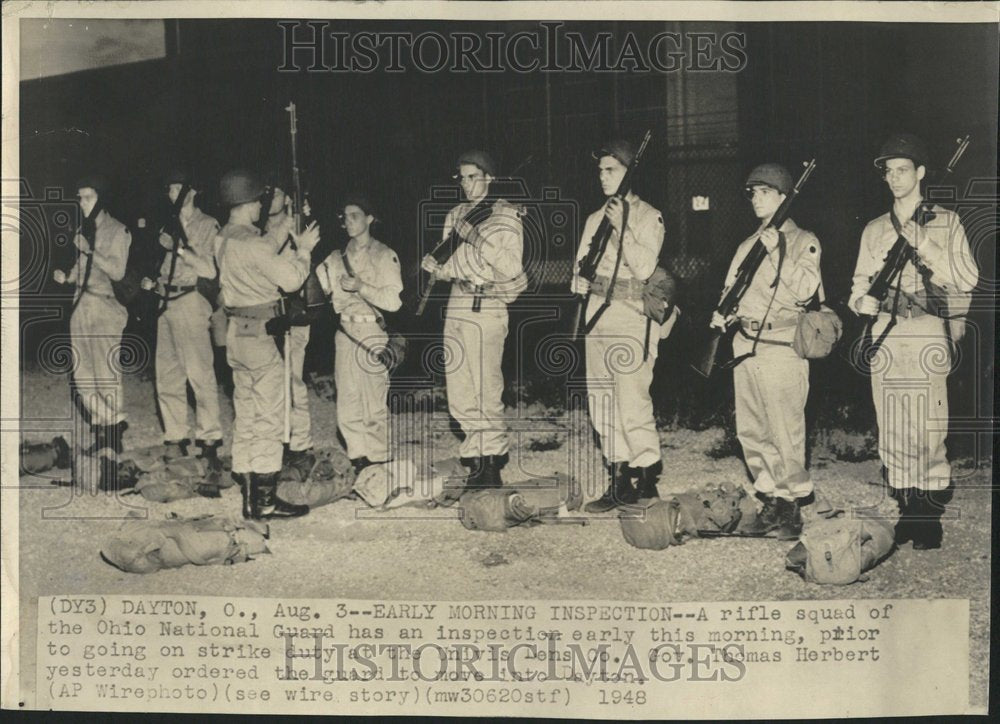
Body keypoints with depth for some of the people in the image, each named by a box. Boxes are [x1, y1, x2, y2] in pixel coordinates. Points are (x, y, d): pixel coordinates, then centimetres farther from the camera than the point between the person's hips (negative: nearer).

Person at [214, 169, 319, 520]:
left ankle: (247, 491, 19)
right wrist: (303, 249, -3)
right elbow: (290, 279, -18)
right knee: (268, 416, -4)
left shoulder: (223, 238, 9)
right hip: (260, 333, -9)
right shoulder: (252, 244, -19)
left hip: (236, 330, 9)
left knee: (245, 413, 13)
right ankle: (265, 499, 0)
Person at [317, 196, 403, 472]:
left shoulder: (384, 256, -1)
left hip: (373, 334, -5)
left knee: (375, 406, -4)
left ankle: (379, 463, 5)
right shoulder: (336, 258, 15)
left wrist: (361, 287, -15)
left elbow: (394, 299, -8)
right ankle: (358, 460, 15)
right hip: (345, 333, 5)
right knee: (347, 404, 5)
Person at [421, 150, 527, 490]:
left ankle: (491, 463, 2)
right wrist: (436, 266, -2)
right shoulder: (456, 215, 16)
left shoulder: (506, 215, -5)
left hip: (486, 309, -7)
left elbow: (510, 269, -16)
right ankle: (477, 452, 19)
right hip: (456, 305, 7)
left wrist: (478, 239, -18)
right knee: (458, 391, 9)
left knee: (486, 390, -7)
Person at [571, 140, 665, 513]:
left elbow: (644, 268, -13)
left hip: (632, 318, -7)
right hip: (598, 316, 7)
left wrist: (620, 226, -17)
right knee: (602, 403, 7)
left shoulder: (647, 217, -1)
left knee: (632, 402, -11)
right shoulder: (594, 219, 17)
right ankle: (619, 480, 14)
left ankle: (647, 478, 0)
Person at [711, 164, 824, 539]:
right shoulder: (747, 246, 19)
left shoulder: (803, 241, 0)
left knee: (786, 433, -7)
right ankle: (772, 500, 18)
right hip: (745, 346, 7)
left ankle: (792, 504, 3)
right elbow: (732, 289, 19)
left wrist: (777, 252, -18)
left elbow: (806, 290, -13)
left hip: (782, 348, -7)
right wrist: (721, 315, -1)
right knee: (751, 431, 8)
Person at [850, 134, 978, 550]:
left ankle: (930, 516, 3)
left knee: (929, 430, -7)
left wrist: (924, 247, -11)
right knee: (892, 431, 4)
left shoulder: (946, 223, 6)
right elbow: (859, 286, 16)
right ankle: (905, 511, 14)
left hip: (928, 334, -3)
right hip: (885, 336, 3)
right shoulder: (874, 231, 15)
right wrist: (864, 300, -8)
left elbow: (967, 280, -1)